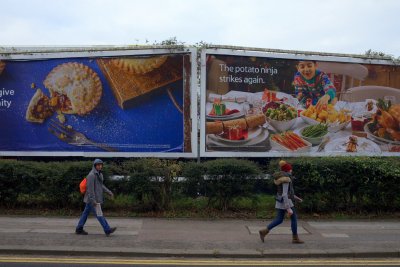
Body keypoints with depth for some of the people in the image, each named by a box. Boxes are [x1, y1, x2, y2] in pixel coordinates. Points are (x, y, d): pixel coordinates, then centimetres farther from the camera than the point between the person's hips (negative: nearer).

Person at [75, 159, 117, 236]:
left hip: (90, 199, 10)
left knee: (86, 213, 14)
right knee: (99, 214, -7)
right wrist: (93, 200, -24)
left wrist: (109, 192, 16)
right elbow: (90, 188, -22)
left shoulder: (99, 174, 13)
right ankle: (107, 230, -4)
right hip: (92, 199, -10)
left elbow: (101, 185, 22)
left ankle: (79, 229, 23)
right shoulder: (91, 175, -18)